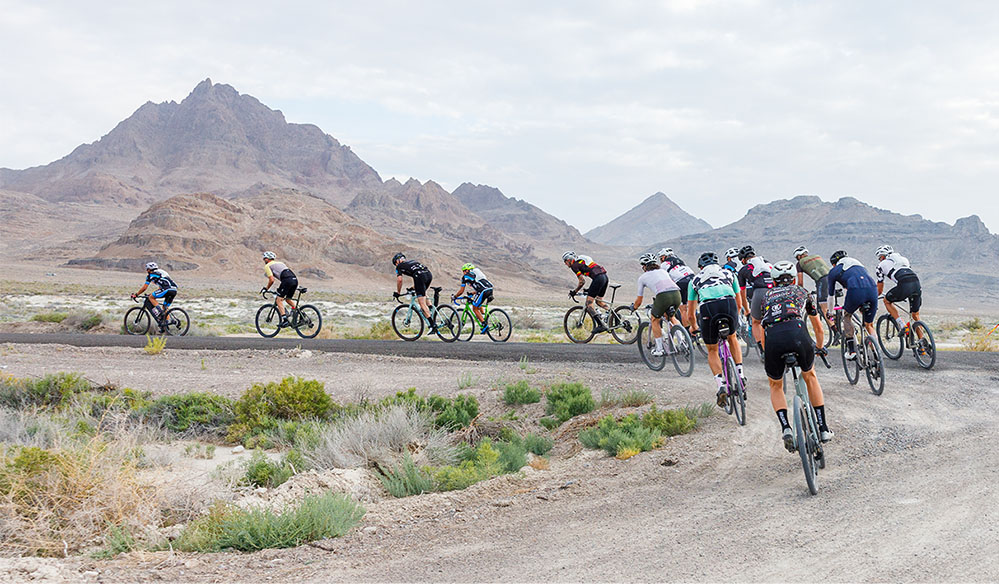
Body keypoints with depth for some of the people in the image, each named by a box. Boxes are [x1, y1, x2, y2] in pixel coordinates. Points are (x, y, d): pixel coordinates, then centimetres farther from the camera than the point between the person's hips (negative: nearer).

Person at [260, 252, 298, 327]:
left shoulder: (267, 266, 12)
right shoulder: (280, 263, 35)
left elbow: (271, 280, 1)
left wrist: (266, 288, 16)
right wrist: (279, 288, 46)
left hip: (287, 280, -7)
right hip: (295, 279, 7)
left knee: (279, 300, 1)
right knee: (288, 299, 24)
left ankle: (285, 320, -12)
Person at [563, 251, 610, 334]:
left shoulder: (574, 265, 2)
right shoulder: (581, 260, 29)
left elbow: (582, 281, -5)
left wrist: (574, 292, 6)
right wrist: (590, 289, 31)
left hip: (598, 278, -9)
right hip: (605, 277, 9)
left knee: (589, 303, -6)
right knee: (599, 301, 23)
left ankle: (601, 325, -19)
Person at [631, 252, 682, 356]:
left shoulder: (642, 277, 22)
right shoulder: (663, 271, 33)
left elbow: (639, 301, 28)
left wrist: (633, 307, 50)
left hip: (663, 296, -4)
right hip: (676, 294, 4)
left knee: (655, 320, 21)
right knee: (671, 316, 32)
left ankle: (659, 349, 17)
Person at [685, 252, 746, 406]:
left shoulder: (696, 279, 32)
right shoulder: (729, 273, 34)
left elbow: (690, 315, 34)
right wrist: (735, 320, 59)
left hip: (708, 308, -1)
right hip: (729, 305, 1)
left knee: (712, 351, 19)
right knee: (732, 338, 32)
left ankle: (721, 386, 0)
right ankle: (740, 375, 18)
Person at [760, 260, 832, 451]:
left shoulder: (766, 295, 33)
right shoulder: (802, 292, 32)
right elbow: (819, 330, 45)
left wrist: (766, 352, 56)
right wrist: (820, 348, 63)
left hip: (773, 338, 0)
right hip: (797, 333, 0)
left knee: (775, 386, 26)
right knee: (810, 377, 30)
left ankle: (786, 428, 2)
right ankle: (823, 428, 26)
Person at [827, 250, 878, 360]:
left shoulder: (834, 271, 26)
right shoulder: (859, 264, 39)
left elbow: (831, 294, 35)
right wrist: (863, 305, 62)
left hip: (855, 290, -3)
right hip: (873, 289, 4)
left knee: (847, 315, 25)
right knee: (869, 325, 20)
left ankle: (851, 350, 17)